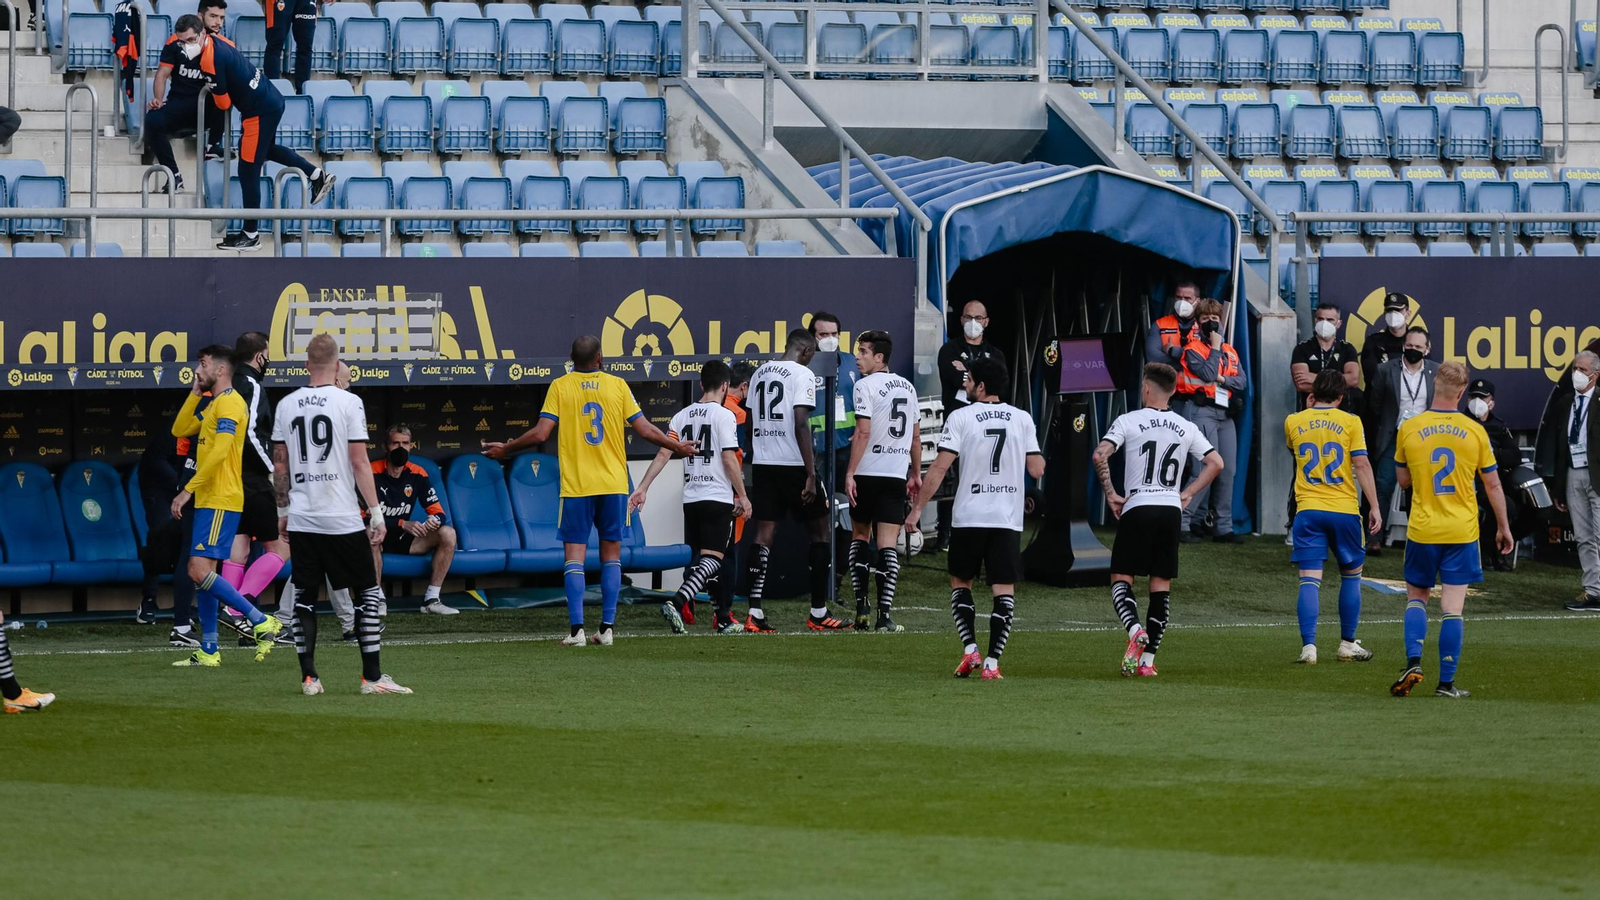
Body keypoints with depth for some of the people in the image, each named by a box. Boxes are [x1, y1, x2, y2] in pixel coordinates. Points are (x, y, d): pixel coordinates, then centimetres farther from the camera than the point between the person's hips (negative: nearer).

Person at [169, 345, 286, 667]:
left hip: (220, 501, -10)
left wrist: (188, 489, -22)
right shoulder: (212, 404, 19)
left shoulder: (229, 403, -13)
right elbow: (179, 430, 21)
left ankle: (261, 622, -14)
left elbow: (219, 452, -21)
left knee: (200, 571, -17)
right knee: (201, 573, 9)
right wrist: (195, 392, 14)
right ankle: (208, 652, 12)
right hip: (208, 501, 10)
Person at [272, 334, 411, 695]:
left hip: (301, 518, 4)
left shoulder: (286, 405, 6)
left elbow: (279, 464, 11)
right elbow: (359, 462, -9)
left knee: (304, 597, 9)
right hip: (342, 517, -4)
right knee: (367, 591, 5)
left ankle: (308, 677, 5)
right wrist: (375, 511, -5)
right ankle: (372, 676, 1)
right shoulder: (348, 402, -6)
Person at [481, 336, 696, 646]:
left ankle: (577, 629, -10)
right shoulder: (617, 385, 2)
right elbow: (645, 429, 0)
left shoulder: (560, 386, -1)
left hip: (575, 485, -1)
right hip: (613, 484, 1)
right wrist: (677, 446, 16)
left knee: (575, 555, 0)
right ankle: (607, 629, 5)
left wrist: (505, 449, 8)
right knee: (611, 554, 9)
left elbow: (540, 434, -7)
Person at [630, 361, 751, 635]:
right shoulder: (724, 416, -7)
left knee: (694, 559, 14)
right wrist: (743, 496, -6)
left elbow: (662, 454, 4)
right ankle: (676, 603, -31)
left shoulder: (682, 416, 9)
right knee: (712, 559, -11)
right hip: (718, 497, -6)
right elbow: (729, 460, -13)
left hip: (690, 498, 6)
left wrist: (642, 489, 5)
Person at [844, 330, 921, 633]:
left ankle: (861, 607, 10)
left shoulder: (866, 386, -8)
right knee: (888, 543, 0)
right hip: (897, 475, 4)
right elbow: (916, 436, 18)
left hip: (868, 473, -4)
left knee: (859, 536, 14)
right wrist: (916, 473, 26)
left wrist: (850, 472, -13)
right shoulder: (907, 387, 12)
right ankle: (884, 615, -10)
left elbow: (863, 432, -15)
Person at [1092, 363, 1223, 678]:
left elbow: (1100, 455, -12)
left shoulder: (1129, 421, -1)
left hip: (1137, 508, -3)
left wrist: (1110, 494, -1)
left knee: (1121, 580, 2)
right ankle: (1148, 660, 4)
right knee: (1161, 587, 7)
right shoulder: (1186, 428, 9)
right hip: (1171, 509, 3)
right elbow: (1215, 463, 9)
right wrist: (1187, 494, 14)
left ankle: (1136, 630, -26)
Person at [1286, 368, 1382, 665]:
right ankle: (1348, 645, 19)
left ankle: (1309, 646, -15)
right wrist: (1374, 507, -3)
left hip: (1308, 510, 1)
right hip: (1344, 509, -1)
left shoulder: (1294, 422, 6)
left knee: (1309, 580, -3)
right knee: (1351, 574, 16)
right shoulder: (1350, 423, -2)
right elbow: (1362, 465, -7)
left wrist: (1309, 409, 29)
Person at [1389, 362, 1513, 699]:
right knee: (1452, 607, 2)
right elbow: (1493, 484, 2)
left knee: (1416, 597, 17)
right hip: (1462, 532, -1)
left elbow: (1404, 480, 7)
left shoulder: (1409, 429, -4)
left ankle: (1413, 662, -2)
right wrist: (1503, 526, 13)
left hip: (1422, 531, 1)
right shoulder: (1475, 431, -5)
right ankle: (1446, 682, 1)